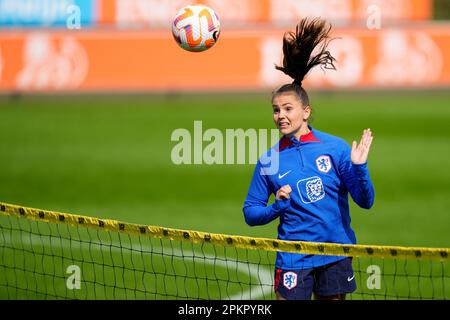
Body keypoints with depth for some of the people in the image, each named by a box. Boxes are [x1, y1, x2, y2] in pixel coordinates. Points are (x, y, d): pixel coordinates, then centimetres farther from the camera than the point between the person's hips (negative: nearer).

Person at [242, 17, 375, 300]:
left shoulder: (335, 147, -2)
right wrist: (278, 206, -12)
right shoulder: (268, 162, 1)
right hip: (294, 258, 0)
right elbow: (250, 213, 6)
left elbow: (365, 201, -1)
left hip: (336, 253, 0)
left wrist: (359, 167, -19)